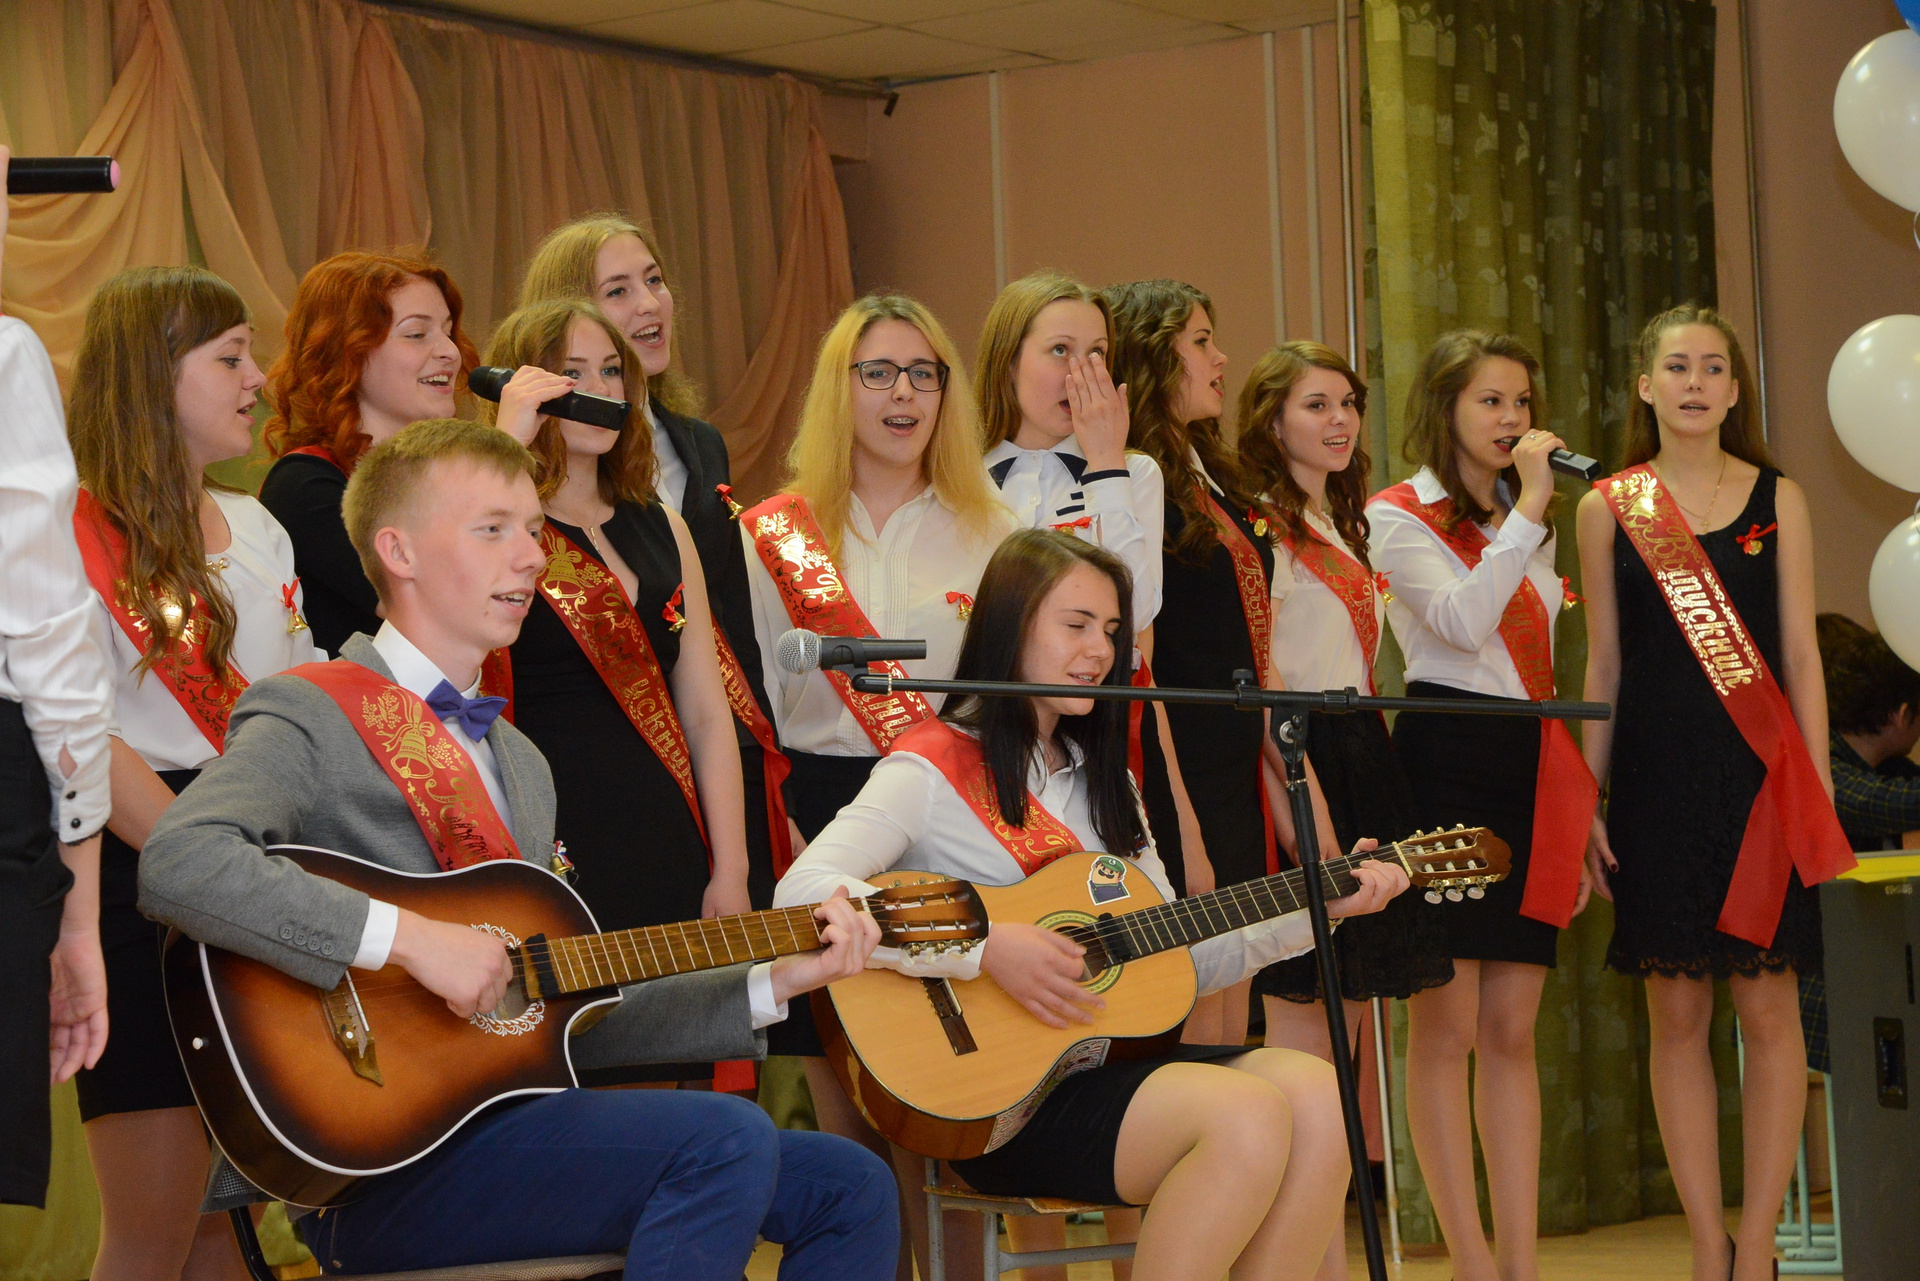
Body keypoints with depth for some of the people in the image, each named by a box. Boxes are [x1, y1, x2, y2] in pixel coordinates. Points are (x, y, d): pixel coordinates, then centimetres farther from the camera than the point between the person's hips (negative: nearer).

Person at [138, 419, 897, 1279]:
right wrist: (406, 936, -27)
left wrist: (774, 983, 15)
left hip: (507, 1125, 8)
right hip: (379, 1167, -8)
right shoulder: (313, 716, -4)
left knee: (847, 1189, 0)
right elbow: (177, 865, -25)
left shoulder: (517, 762, 23)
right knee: (725, 1139, -25)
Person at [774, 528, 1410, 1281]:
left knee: (1315, 1094, -18)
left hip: (1106, 1057, 7)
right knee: (1246, 1115, -27)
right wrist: (984, 948, -26)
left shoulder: (1100, 780, 21)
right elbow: (802, 893, -21)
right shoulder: (937, 768, -4)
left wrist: (1320, 908, 9)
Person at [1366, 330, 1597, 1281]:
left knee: (1512, 1027, 5)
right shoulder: (1400, 517, -1)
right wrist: (1530, 501, -14)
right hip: (1448, 756, -7)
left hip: (1534, 764, 7)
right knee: (1447, 1022, -7)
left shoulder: (1529, 524, 21)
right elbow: (1464, 620, -19)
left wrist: (1577, 799, 18)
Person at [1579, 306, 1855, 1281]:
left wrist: (1820, 790, -1)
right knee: (1676, 1015, 1)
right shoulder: (1608, 508, 7)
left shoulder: (1777, 499, 6)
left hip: (1760, 777, 0)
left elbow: (1801, 653, 5)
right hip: (1655, 777, 0)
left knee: (1769, 1010, -2)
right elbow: (1603, 664, 9)